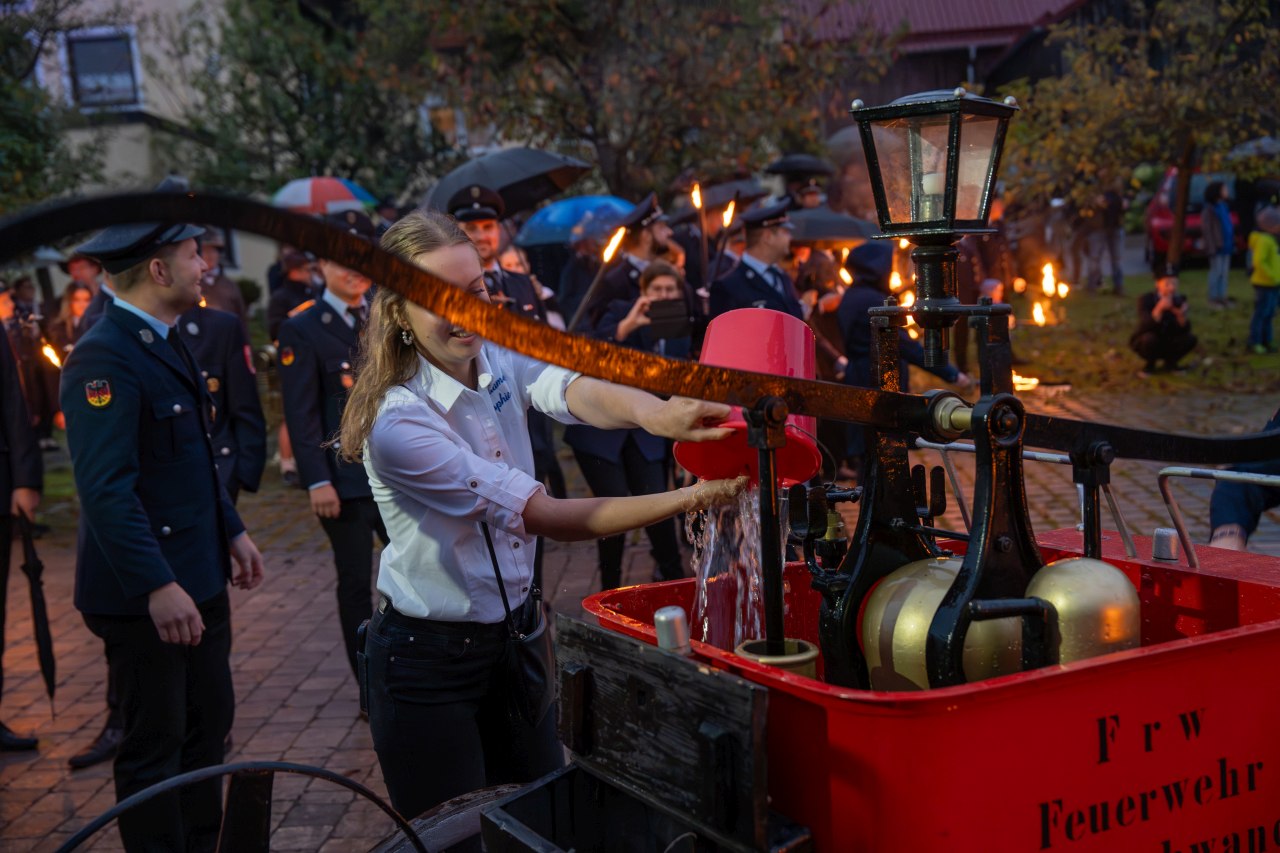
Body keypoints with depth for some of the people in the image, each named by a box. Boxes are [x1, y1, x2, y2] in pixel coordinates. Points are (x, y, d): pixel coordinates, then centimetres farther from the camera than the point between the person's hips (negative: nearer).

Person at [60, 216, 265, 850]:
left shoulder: (165, 343, 11)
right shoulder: (103, 358, -20)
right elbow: (106, 488, -26)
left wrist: (232, 530, 20)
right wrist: (158, 587, -30)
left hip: (198, 579, 10)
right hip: (146, 597, -10)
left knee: (209, 721, 19)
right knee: (155, 747, 4)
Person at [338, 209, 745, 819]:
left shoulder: (500, 358, -5)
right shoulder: (397, 423, -25)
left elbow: (574, 392, -27)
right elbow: (542, 516, -27)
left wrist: (650, 411, -51)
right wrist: (687, 500, -32)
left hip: (513, 631, 6)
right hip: (428, 659, -6)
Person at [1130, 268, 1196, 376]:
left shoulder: (1179, 300, -9)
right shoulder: (1146, 299, -21)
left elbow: (1184, 330, -15)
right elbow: (1144, 326, -35)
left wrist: (1181, 316, -36)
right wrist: (1159, 308, -50)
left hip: (1166, 343, 4)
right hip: (1143, 342, -4)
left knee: (1190, 339, -20)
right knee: (1150, 338, -35)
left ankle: (1169, 363, 6)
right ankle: (1150, 365, -5)